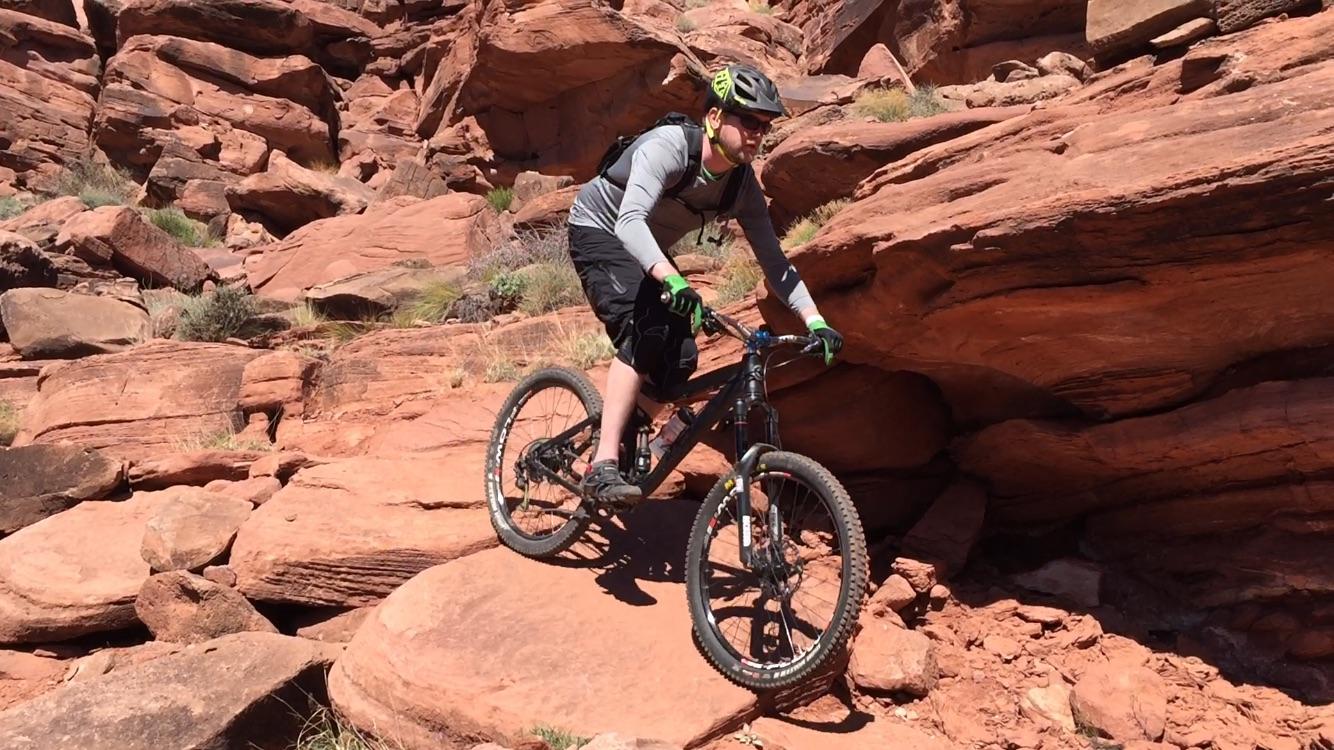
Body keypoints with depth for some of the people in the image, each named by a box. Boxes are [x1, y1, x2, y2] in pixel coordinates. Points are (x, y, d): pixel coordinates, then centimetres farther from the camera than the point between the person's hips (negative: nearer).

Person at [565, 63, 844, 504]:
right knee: (644, 333, -31)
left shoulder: (743, 185, -12)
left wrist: (816, 321, -22)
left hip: (647, 252, 7)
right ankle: (603, 466, -32)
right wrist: (672, 280, -61)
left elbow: (773, 260, -10)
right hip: (599, 232, -7)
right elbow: (630, 223, -45)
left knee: (679, 360, -8)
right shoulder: (667, 147, -31)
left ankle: (630, 450, 19)